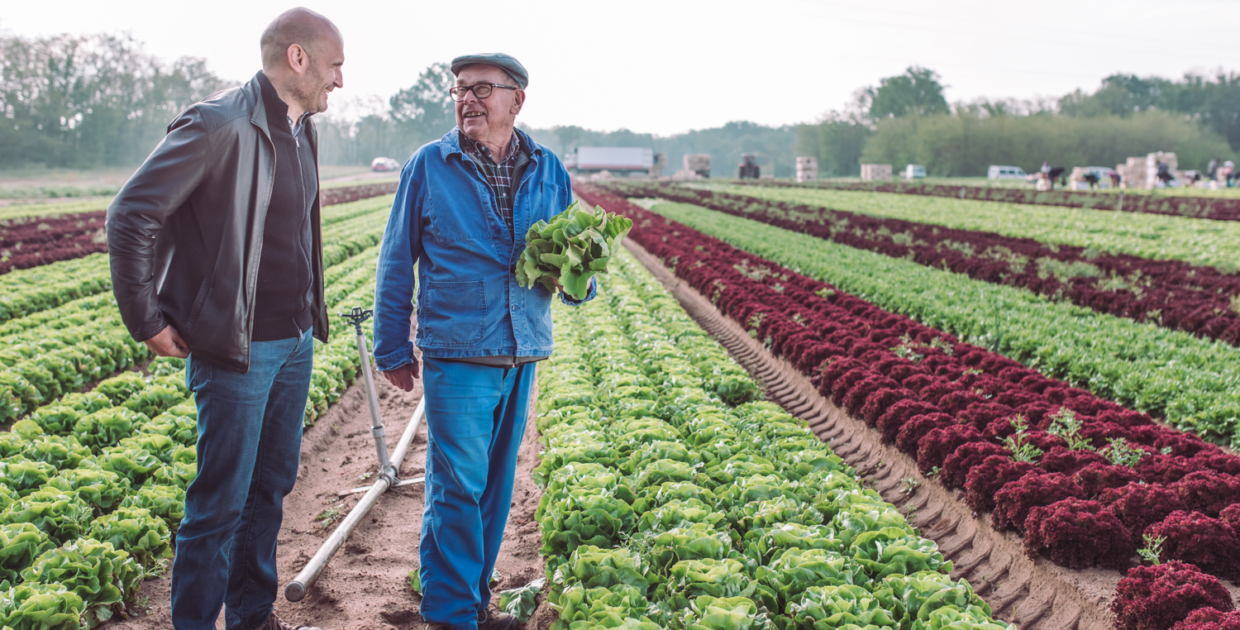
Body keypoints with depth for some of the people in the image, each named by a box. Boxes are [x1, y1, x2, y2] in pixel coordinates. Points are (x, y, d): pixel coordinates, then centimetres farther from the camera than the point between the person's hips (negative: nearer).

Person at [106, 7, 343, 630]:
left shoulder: (300, 129, 11)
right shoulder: (220, 124, -17)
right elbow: (130, 216, -18)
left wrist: (310, 317, 16)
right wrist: (148, 322, -13)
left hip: (296, 344, 8)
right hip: (238, 349, -8)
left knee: (271, 488, 17)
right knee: (222, 501, 0)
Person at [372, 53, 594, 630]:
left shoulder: (548, 170, 9)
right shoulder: (429, 166, 0)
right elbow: (396, 262, 5)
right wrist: (392, 349, 4)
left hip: (522, 353, 4)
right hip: (456, 353, -4)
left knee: (495, 484, 12)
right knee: (458, 487, -5)